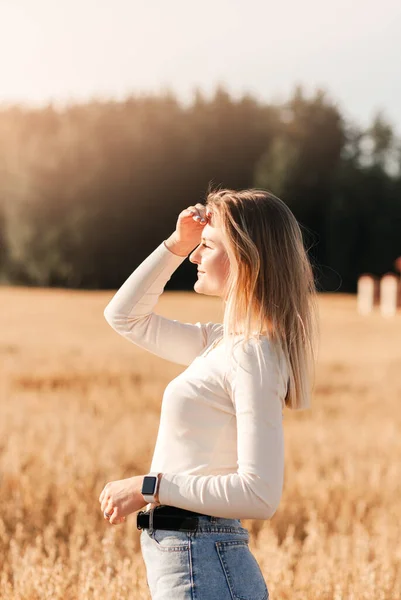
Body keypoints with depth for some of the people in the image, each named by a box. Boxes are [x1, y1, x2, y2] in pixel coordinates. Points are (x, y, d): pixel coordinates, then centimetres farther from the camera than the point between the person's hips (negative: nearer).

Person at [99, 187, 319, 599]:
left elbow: (260, 494, -23)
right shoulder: (222, 343, 10)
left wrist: (148, 488, -18)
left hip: (202, 566, -9)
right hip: (180, 554, 9)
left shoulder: (254, 356, -16)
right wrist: (177, 244, 11)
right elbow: (124, 316, 23)